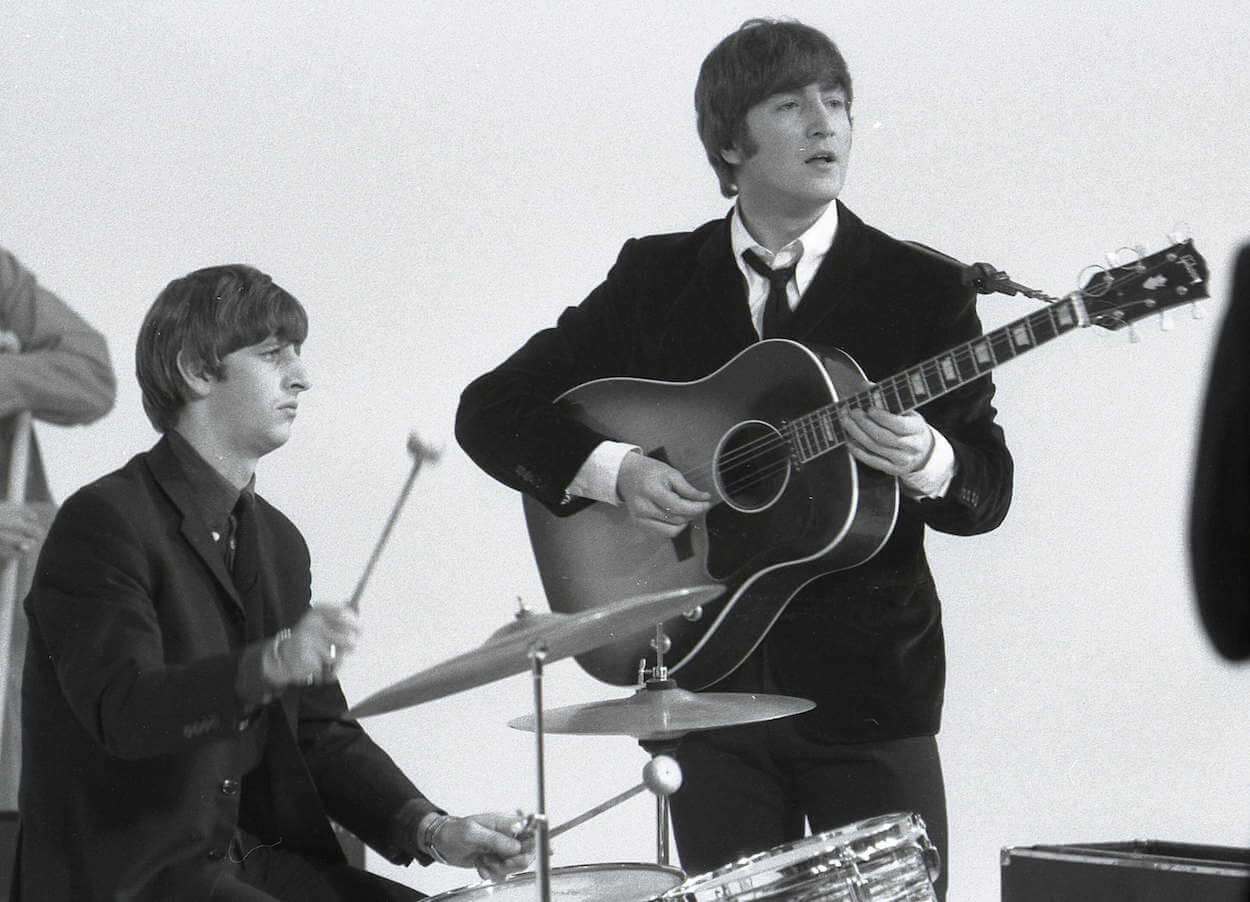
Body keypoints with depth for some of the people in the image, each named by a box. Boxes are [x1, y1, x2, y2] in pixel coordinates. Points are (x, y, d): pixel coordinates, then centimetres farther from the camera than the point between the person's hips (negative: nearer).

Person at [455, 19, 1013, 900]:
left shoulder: (921, 289, 1)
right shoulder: (656, 278, 5)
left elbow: (990, 488, 1)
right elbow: (491, 408, 5)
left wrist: (926, 463, -22)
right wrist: (613, 469, -12)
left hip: (869, 684, -1)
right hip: (705, 676, 1)